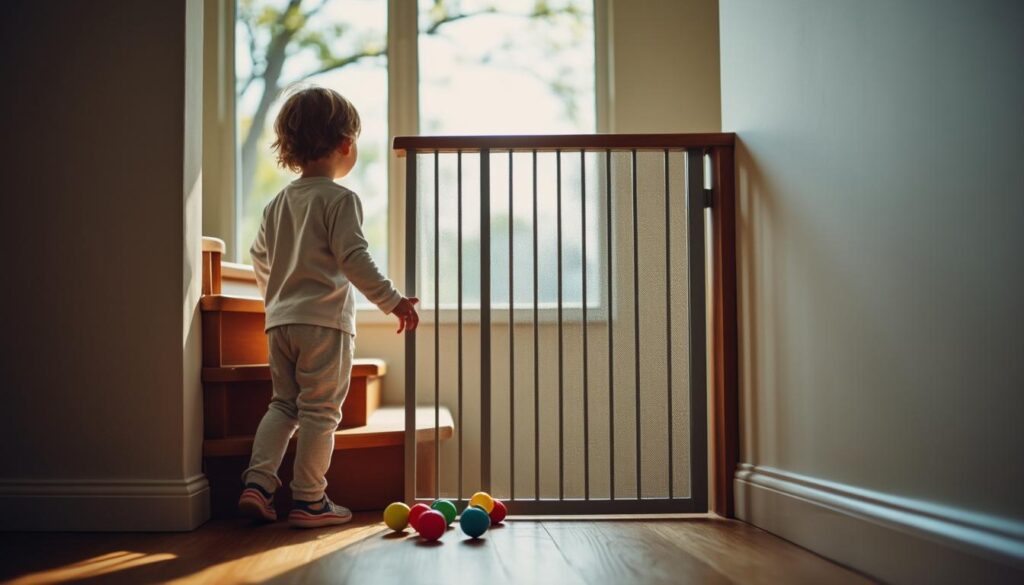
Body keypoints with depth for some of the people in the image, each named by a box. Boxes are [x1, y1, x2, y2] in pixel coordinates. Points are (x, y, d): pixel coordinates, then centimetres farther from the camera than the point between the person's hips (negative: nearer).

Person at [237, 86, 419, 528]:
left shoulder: (278, 203, 13)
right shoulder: (340, 199, -9)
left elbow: (260, 259, 21)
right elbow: (353, 258, -18)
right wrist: (392, 301, -16)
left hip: (280, 321, 7)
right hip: (325, 320, -7)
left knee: (284, 403, 17)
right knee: (319, 410, 0)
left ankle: (258, 480, 9)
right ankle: (308, 500, 6)